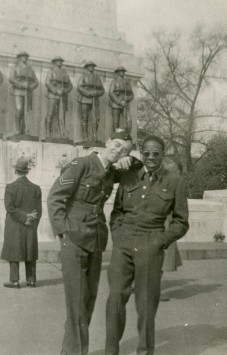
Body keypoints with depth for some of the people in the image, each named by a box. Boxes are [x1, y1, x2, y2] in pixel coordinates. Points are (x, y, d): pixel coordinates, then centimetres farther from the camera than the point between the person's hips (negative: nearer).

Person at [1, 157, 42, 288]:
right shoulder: (36, 188, 0)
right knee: (30, 254, 10)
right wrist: (33, 226, 4)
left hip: (14, 228, -3)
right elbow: (38, 210, -2)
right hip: (30, 229, 3)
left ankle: (14, 281, 2)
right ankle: (31, 280, 10)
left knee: (13, 253, 3)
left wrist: (24, 218, -13)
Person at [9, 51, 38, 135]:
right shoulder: (15, 68, 7)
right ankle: (18, 129, -6)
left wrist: (30, 87, -12)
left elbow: (36, 82, 11)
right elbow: (11, 79, -9)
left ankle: (24, 132, -5)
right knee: (19, 110, -19)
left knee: (26, 112, -5)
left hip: (27, 93, 3)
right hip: (17, 92, -3)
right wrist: (21, 85, -21)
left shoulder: (31, 70, 16)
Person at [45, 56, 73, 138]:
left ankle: (62, 135, -12)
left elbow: (70, 86, 13)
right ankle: (48, 134, -4)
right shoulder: (51, 71, 8)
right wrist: (56, 91, -18)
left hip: (63, 97, 3)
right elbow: (47, 83, -7)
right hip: (52, 95, -3)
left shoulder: (64, 73, 19)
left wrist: (64, 90, -8)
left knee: (62, 116, -6)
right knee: (50, 115, -6)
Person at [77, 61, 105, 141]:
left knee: (96, 119, -7)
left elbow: (102, 90, 12)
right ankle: (85, 138, -2)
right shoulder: (83, 76, 4)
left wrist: (96, 93, -10)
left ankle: (94, 137, 2)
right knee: (85, 119, -4)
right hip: (84, 99, -3)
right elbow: (79, 88, -9)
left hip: (94, 101, 3)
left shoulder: (97, 77, 15)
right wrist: (89, 93, -20)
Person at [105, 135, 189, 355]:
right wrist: (117, 237, 1)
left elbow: (181, 222, 3)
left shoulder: (174, 182, -1)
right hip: (123, 244, 2)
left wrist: (161, 242, -9)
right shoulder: (128, 177, 6)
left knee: (146, 301, 4)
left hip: (150, 247, -2)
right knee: (116, 297, -5)